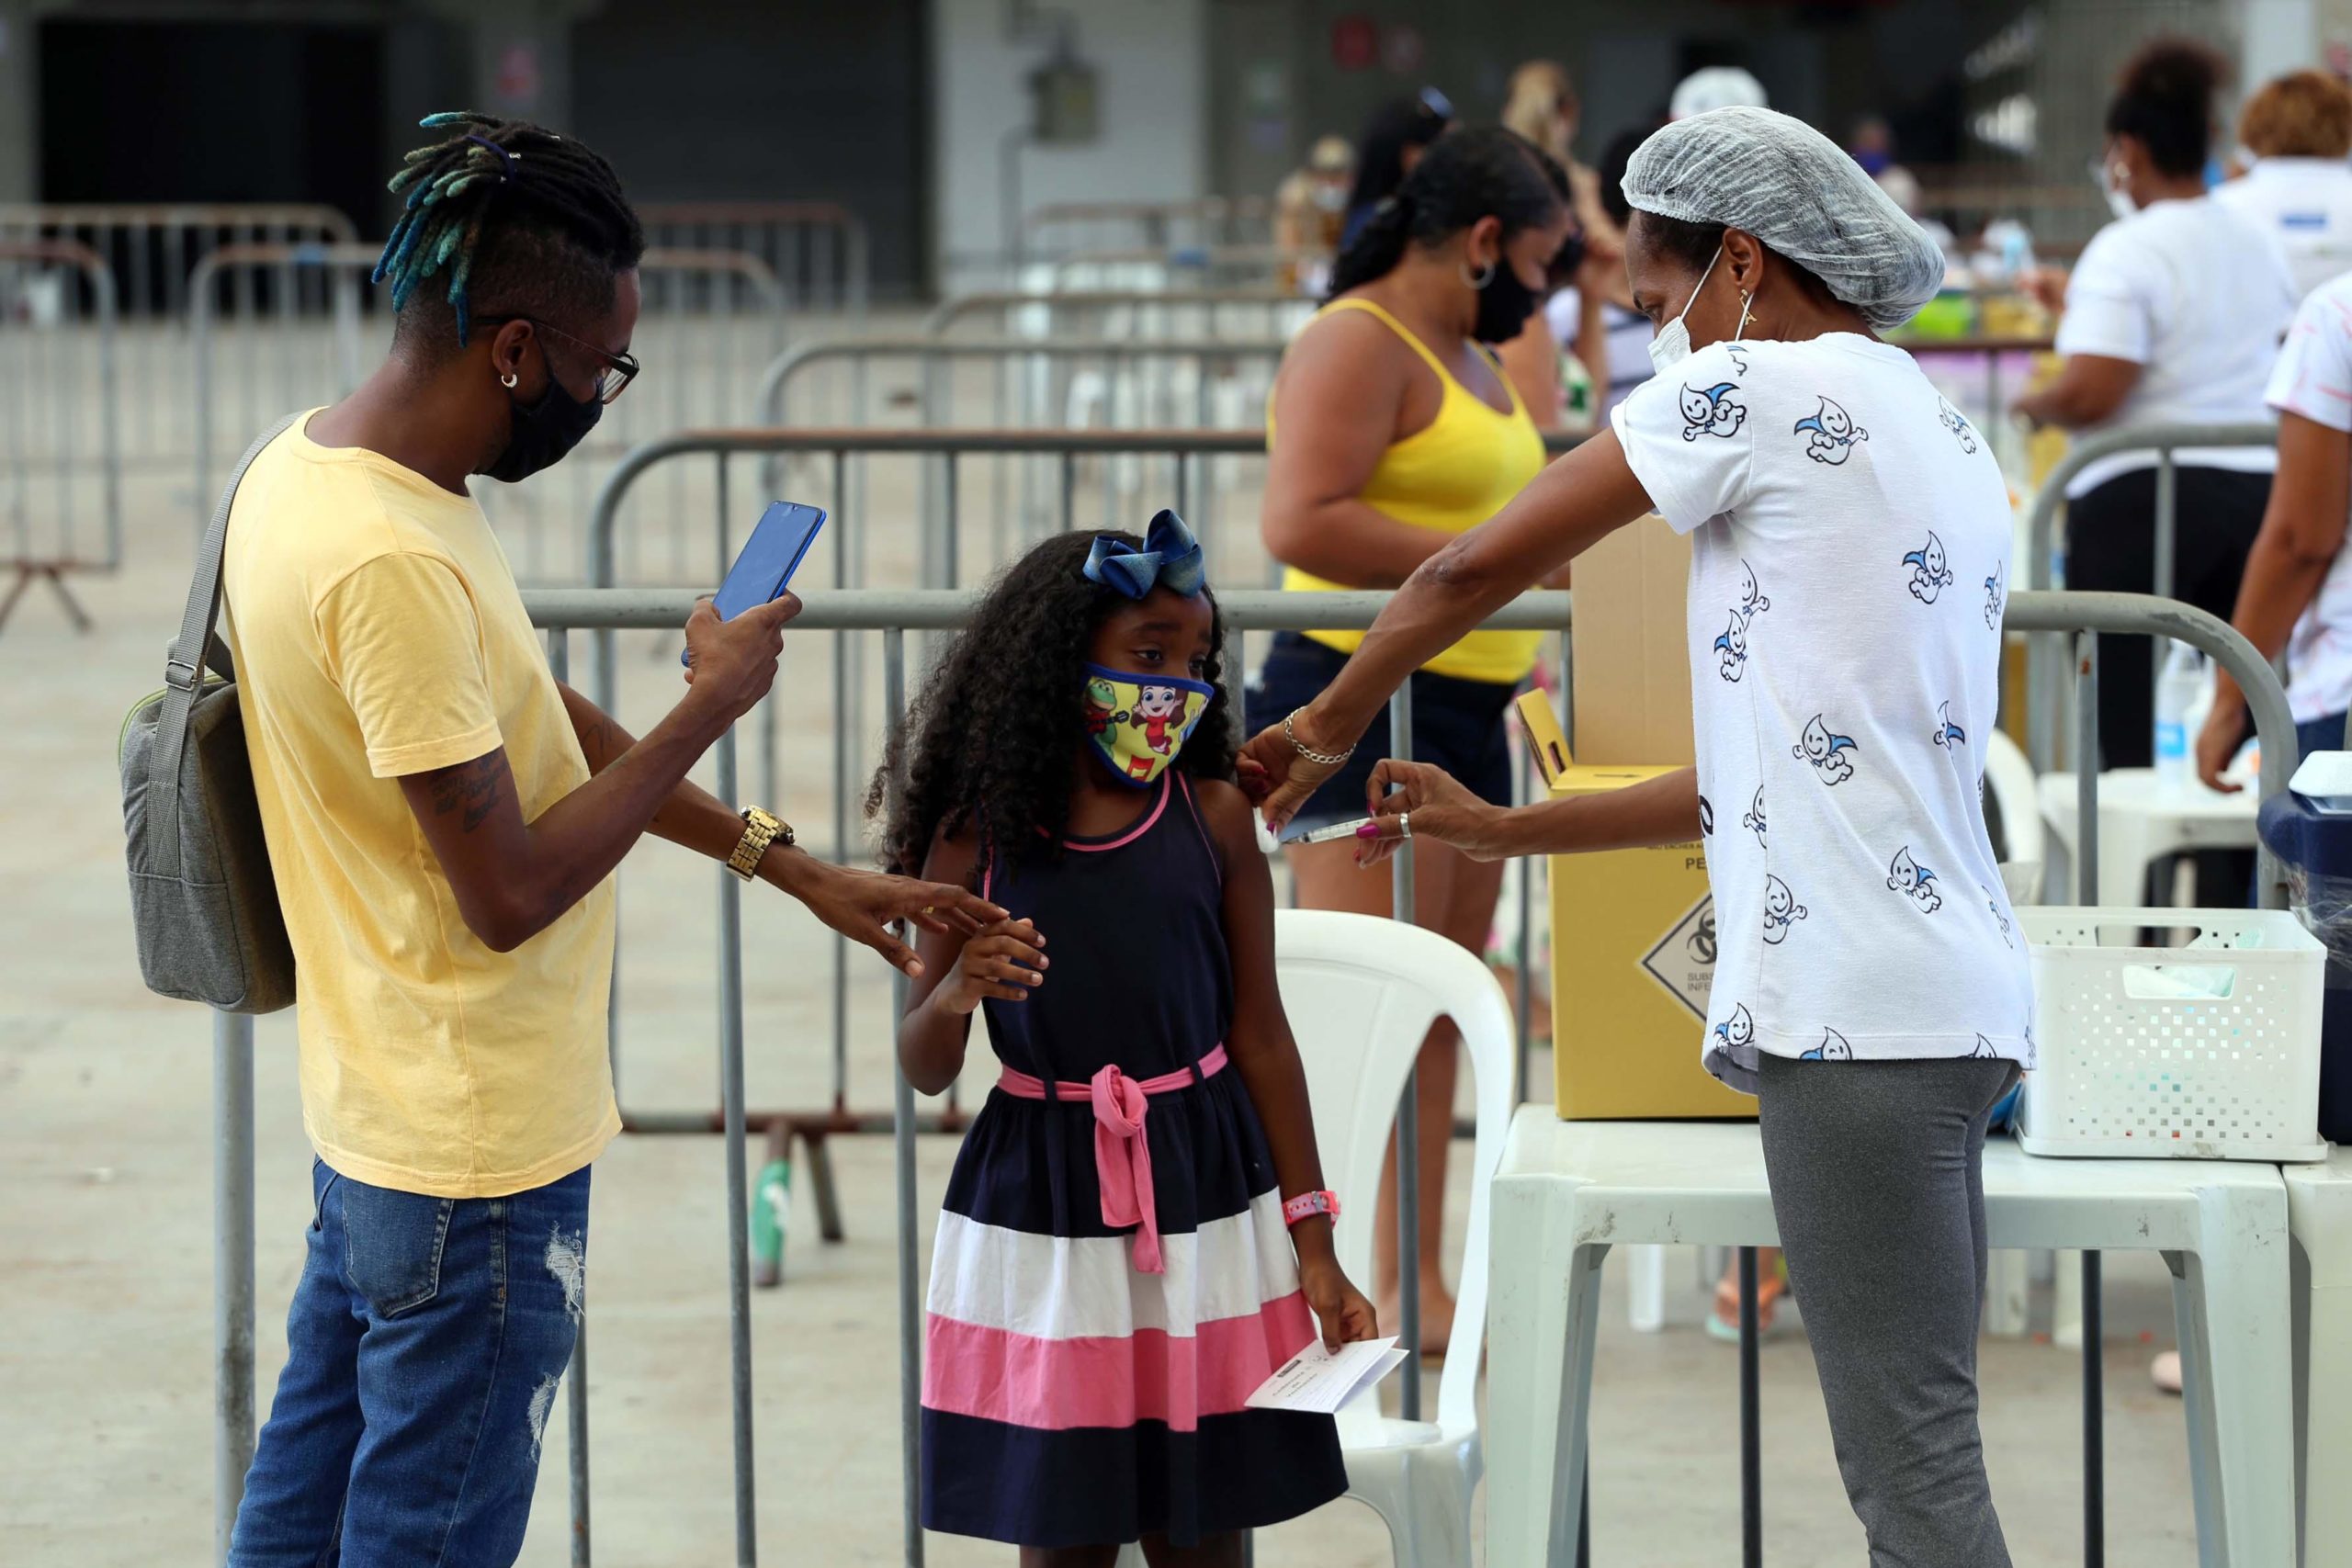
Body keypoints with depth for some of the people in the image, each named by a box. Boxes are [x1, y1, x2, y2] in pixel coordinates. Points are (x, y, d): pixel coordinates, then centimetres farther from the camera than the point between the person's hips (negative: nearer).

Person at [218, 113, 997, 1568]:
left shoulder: (312, 466, 4)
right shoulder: (393, 563, -28)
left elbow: (547, 724, 13)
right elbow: (510, 890, -24)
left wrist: (796, 867, 12)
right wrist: (713, 705, -13)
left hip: (370, 1115, 10)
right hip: (478, 1159, -10)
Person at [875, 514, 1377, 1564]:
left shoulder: (1213, 817, 0)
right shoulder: (977, 839, -3)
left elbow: (1261, 1036, 3)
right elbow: (925, 1071, 3)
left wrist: (1315, 1247, 1)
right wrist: (953, 997, -21)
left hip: (1204, 1200, 1)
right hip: (1043, 1208, -1)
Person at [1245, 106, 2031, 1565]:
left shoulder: (1763, 383, -4)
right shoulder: (1949, 442, 22)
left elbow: (1473, 571, 2)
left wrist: (1329, 725, 20)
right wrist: (1506, 830, 28)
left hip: (1856, 1004, -9)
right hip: (1955, 994, 9)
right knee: (1917, 1451, 10)